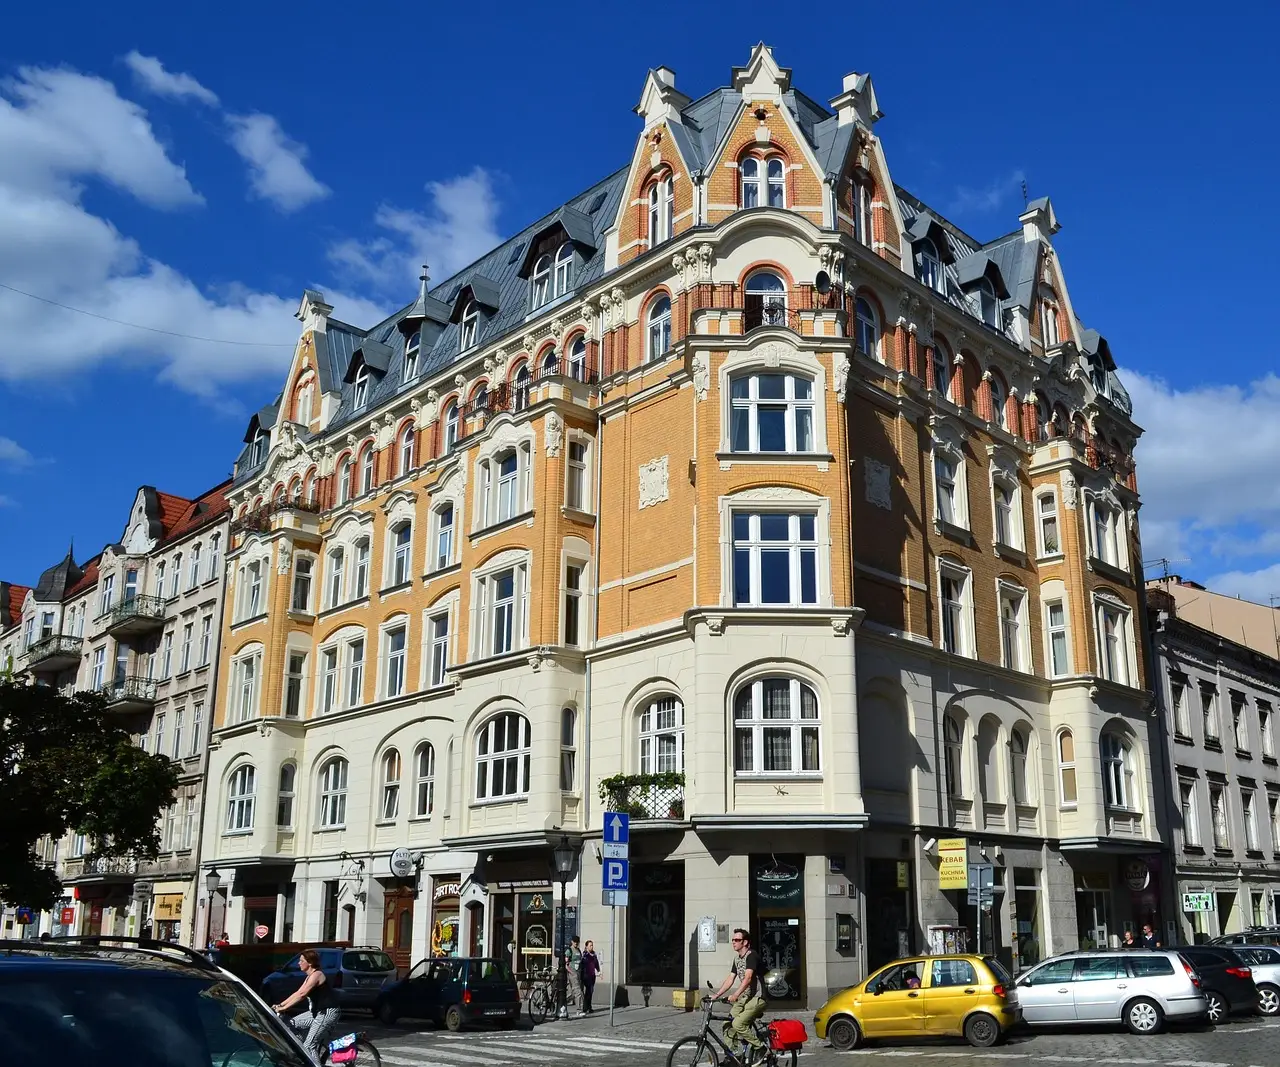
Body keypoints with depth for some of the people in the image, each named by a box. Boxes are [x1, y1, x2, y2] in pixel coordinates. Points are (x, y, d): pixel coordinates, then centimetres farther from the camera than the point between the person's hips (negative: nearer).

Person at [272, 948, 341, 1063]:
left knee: (309, 1046, -13)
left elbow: (301, 994, -24)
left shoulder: (316, 975, -15)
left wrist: (283, 1008, -24)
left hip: (328, 1013, -10)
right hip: (317, 1012, 10)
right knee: (291, 1024, 8)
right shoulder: (309, 977, 16)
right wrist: (280, 1005, 7)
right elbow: (298, 994, 15)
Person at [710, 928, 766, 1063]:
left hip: (756, 998, -9)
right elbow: (730, 979, 12)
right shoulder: (737, 959, 14)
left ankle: (761, 1048, -9)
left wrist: (735, 995, -37)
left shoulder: (752, 955, -15)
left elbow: (748, 978, -27)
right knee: (727, 1025, 0)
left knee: (738, 1024, -22)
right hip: (744, 998, 9)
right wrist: (716, 995, 1)